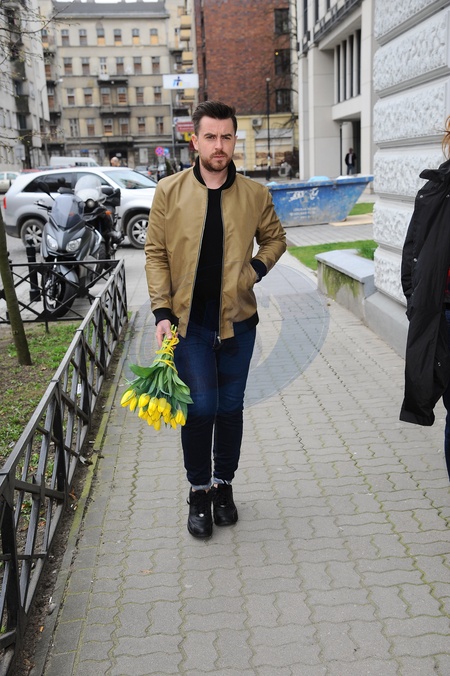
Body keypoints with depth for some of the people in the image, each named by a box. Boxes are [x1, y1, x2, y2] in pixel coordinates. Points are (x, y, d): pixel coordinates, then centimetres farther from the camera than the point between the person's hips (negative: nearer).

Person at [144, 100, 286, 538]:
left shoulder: (255, 194, 1)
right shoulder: (169, 191, -2)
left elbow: (275, 238, 17)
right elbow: (156, 253, 0)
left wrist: (257, 267, -2)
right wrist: (162, 311, -7)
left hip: (237, 318, 2)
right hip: (188, 320, -2)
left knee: (230, 407, 11)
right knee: (201, 406, -5)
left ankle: (223, 485, 31)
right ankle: (199, 491, 17)